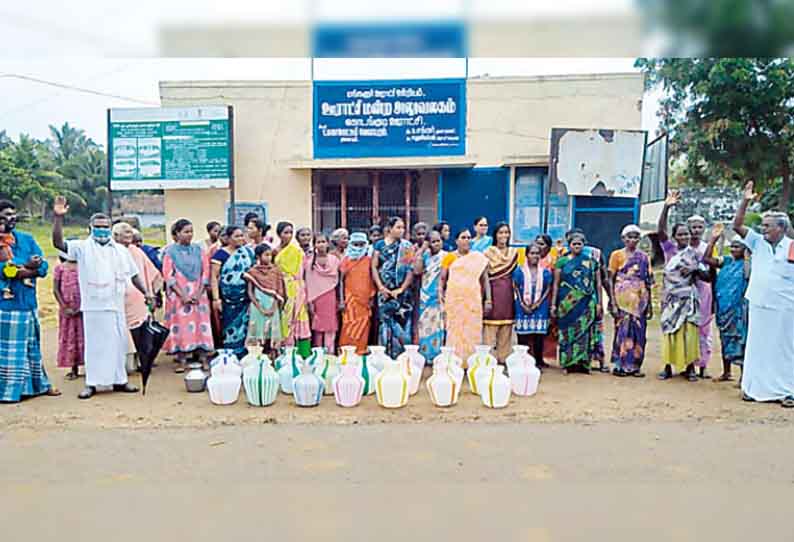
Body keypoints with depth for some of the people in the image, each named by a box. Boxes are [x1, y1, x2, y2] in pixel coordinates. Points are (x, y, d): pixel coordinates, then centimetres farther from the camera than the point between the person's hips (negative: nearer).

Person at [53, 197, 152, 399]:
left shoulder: (121, 250, 12)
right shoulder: (83, 247, 1)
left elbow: (134, 274, 14)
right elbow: (58, 243, -14)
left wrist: (146, 292, 4)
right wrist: (58, 218, -25)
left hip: (116, 305, 3)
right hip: (93, 306, -3)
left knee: (118, 343, 9)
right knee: (94, 344, 2)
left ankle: (119, 379, 19)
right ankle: (91, 383, 11)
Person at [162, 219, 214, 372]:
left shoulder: (199, 249, 8)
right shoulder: (170, 251, 2)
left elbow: (206, 272, 4)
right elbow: (168, 275, -4)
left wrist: (199, 293, -8)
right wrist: (183, 295, -12)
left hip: (198, 295, 2)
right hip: (178, 296, -2)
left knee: (201, 324, -2)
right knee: (181, 325, -3)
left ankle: (203, 357, 2)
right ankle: (181, 360, 1)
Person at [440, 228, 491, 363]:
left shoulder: (479, 258, 8)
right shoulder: (449, 257, 7)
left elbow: (485, 280, 7)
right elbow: (442, 279, 7)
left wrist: (488, 299, 0)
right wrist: (441, 296, -4)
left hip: (473, 301, 0)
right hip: (454, 301, 0)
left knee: (473, 332, -1)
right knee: (455, 332, 0)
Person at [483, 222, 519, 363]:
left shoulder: (514, 253, 12)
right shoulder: (488, 252, -2)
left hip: (507, 293, 4)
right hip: (493, 291, -4)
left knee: (506, 329, 7)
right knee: (490, 328, -5)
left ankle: (503, 358, 15)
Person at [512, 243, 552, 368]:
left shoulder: (545, 272, 6)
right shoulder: (519, 270, 3)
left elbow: (548, 289, 4)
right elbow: (516, 288, 2)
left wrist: (537, 303, -7)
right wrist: (523, 304, -8)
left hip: (540, 307, 1)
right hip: (523, 307, -1)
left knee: (539, 335, 0)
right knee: (522, 335, -1)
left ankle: (538, 361, 9)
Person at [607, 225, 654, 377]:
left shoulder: (644, 257, 11)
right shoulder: (617, 255, 3)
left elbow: (648, 282, 12)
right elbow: (611, 280, 0)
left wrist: (649, 303, 7)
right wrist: (613, 302, -9)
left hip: (639, 299, 3)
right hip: (623, 298, -3)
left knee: (639, 331, 2)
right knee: (622, 329, -4)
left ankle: (635, 365, 11)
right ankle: (619, 365, 3)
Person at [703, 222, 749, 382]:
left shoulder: (748, 263, -8)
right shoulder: (727, 261, 9)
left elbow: (748, 277, -26)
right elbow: (707, 259, 5)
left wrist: (747, 257, -25)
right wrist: (714, 239, 2)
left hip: (739, 309, -6)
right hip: (723, 306, 6)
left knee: (740, 340, -3)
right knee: (725, 339, 15)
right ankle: (726, 372, 27)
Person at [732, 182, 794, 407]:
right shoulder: (758, 243, 5)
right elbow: (737, 226, 2)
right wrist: (745, 202, -7)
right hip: (759, 307, 3)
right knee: (758, 348, 9)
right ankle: (755, 387, 18)